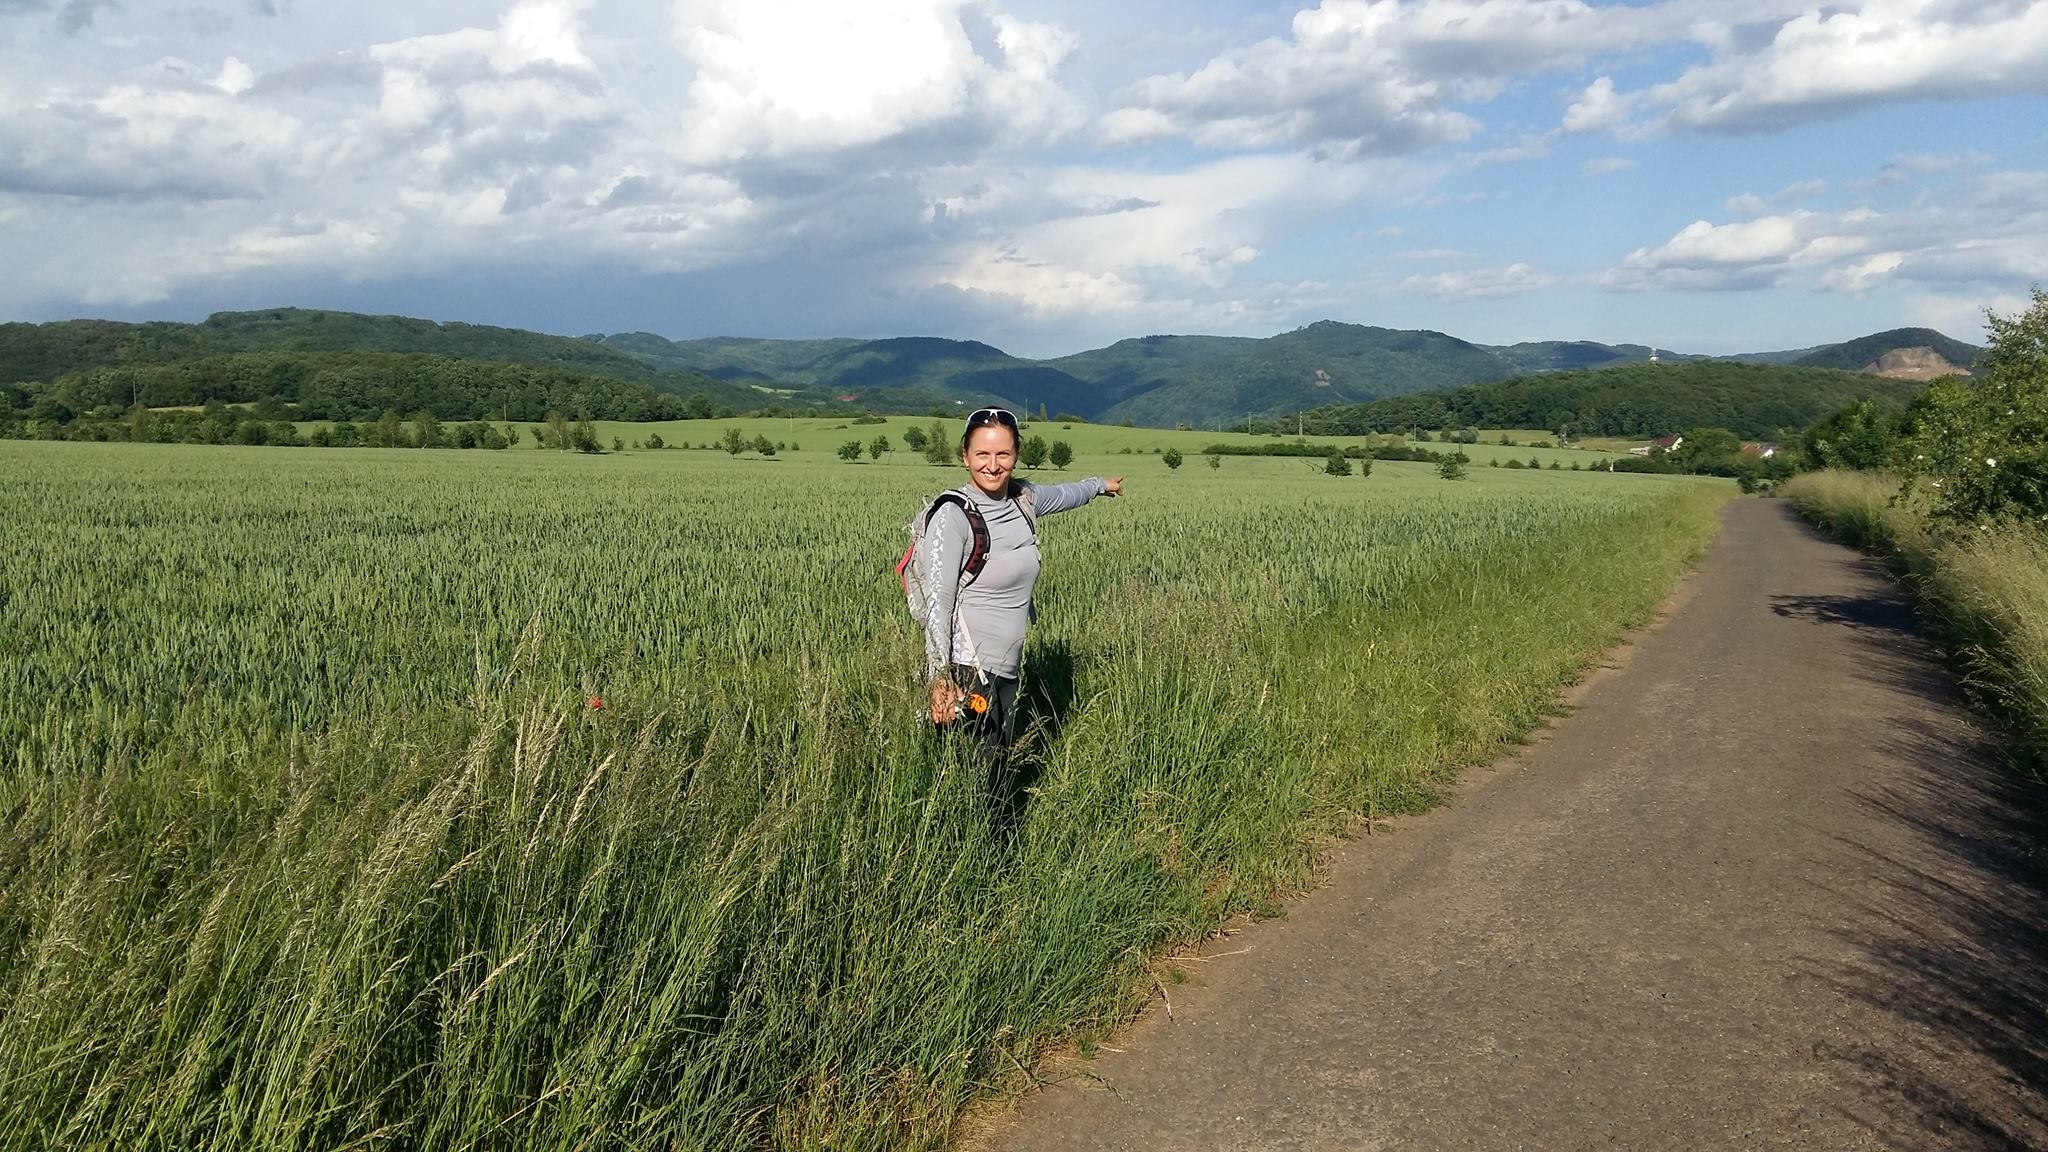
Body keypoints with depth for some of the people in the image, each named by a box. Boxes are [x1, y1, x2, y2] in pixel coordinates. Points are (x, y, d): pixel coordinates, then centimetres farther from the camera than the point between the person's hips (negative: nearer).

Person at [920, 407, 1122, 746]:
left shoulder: (1023, 499, 7)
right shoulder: (953, 516, -12)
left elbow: (1063, 494, 31)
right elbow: (937, 602, -16)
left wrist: (1101, 484, 50)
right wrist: (940, 679, -22)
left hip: (1008, 672, 7)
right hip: (965, 672, -7)